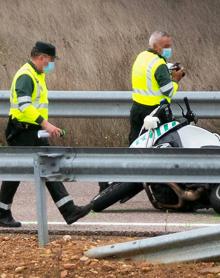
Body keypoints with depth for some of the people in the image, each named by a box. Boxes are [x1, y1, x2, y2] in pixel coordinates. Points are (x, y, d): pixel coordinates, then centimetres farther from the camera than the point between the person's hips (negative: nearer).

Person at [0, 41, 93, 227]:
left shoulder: (39, 75, 16)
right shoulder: (25, 76, -17)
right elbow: (24, 105, -28)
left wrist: (45, 126, 21)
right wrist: (45, 124, -33)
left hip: (35, 132, 10)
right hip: (22, 133, -10)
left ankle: (69, 211, -1)